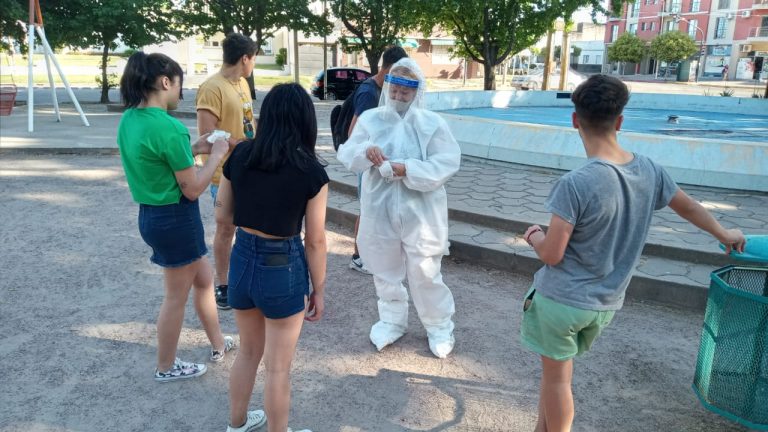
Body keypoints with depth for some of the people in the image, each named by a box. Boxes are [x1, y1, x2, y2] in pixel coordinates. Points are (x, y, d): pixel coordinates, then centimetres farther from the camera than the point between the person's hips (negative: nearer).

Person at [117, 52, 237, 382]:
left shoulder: (129, 120, 3)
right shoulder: (168, 127, -24)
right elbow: (192, 189, -19)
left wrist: (193, 149, 11)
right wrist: (216, 155, -7)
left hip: (151, 214, 9)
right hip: (176, 218, -9)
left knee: (204, 279, 24)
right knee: (176, 296, 10)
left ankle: (219, 344, 40)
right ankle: (166, 367, 29)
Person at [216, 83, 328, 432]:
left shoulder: (239, 155, -4)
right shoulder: (312, 171, -16)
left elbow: (222, 214, 4)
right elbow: (315, 241, -11)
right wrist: (319, 290, 0)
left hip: (242, 259, 5)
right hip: (283, 267, -5)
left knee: (248, 351, 27)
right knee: (278, 367, 13)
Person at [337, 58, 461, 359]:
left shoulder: (432, 123, -7)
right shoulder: (370, 118, 1)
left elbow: (448, 163, -13)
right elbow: (346, 155, 0)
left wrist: (408, 170, -24)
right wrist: (365, 151, -23)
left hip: (419, 212, -3)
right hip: (379, 210, 3)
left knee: (424, 272, 4)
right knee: (385, 269, 16)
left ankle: (439, 327, 24)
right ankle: (392, 320, 37)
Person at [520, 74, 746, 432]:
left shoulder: (575, 183, -24)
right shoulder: (649, 170, -4)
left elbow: (551, 254, -21)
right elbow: (689, 207, 15)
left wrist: (534, 236, 2)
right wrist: (726, 235, 34)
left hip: (563, 299, -6)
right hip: (606, 303, 6)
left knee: (556, 377, 12)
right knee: (555, 370, 23)